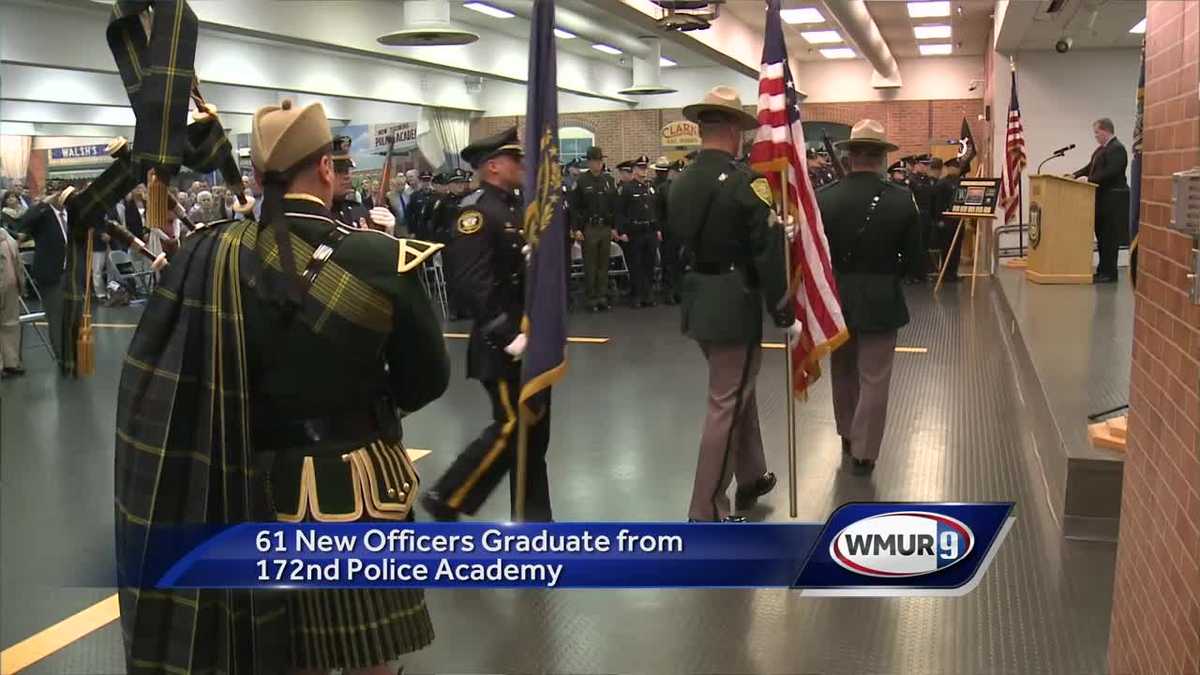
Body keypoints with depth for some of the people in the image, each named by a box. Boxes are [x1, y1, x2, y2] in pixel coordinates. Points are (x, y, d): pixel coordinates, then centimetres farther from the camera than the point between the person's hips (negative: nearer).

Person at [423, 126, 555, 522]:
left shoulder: (517, 207, 13)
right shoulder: (476, 211, -15)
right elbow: (472, 284, -23)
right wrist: (508, 336, -24)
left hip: (531, 340, 9)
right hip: (502, 346, -9)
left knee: (535, 430, 12)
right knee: (512, 427, -4)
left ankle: (533, 519, 22)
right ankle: (446, 498, 12)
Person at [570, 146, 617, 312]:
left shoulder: (609, 180, 9)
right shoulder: (581, 181, -3)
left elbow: (615, 205, 11)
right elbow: (574, 206, -5)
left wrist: (615, 227, 5)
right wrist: (577, 229, -11)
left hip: (606, 228, 4)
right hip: (589, 228, -3)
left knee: (604, 264, 7)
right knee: (590, 265, 2)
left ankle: (603, 297, 13)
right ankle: (592, 298, 8)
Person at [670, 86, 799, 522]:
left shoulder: (680, 183, 5)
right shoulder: (746, 182, -16)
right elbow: (768, 255, -17)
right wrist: (785, 315, -9)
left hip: (696, 304, 8)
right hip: (734, 308, -8)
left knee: (739, 392, 24)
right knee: (726, 405, 1)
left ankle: (751, 477, 39)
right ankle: (706, 512, 8)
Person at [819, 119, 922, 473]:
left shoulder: (823, 198, -11)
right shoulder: (902, 199, -12)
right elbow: (913, 260, -5)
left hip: (836, 298, 2)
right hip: (881, 301, -2)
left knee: (843, 373, 21)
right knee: (874, 380, 8)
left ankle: (848, 436, 37)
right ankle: (863, 452, 13)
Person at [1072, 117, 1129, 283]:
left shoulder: (1117, 148, -14)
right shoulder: (1102, 148, 17)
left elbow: (1110, 172, -23)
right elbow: (1091, 167, 20)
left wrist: (1089, 180, -23)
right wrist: (1075, 175, 8)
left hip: (1112, 199, -10)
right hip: (1103, 198, 10)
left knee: (1109, 236, -6)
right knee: (1101, 235, 12)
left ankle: (1109, 273, -2)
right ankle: (1103, 269, 17)